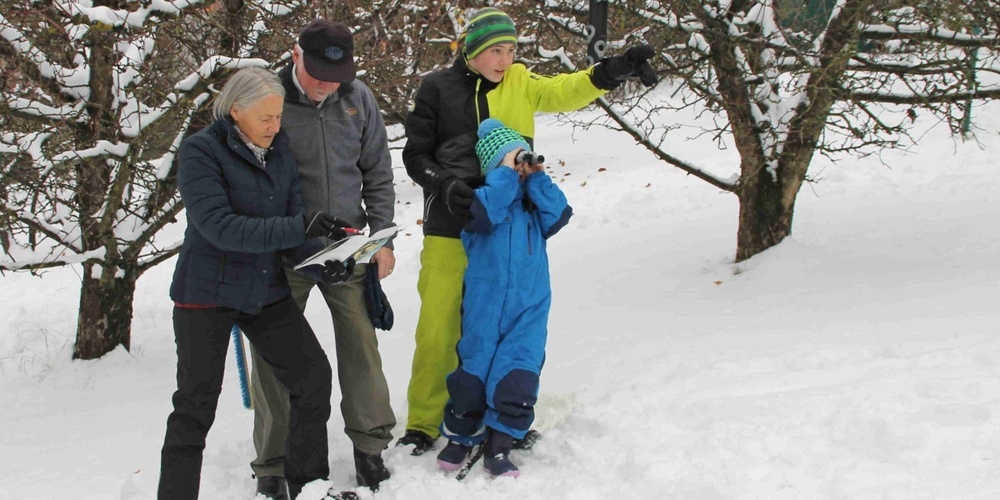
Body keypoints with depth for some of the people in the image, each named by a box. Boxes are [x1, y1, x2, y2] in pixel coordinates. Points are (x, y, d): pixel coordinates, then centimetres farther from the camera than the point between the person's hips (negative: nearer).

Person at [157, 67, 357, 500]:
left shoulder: (279, 149, 2)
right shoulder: (200, 151, -15)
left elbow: (293, 218, 3)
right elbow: (219, 226, -26)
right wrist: (299, 227, -34)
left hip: (267, 291, 5)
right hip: (207, 294, -5)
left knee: (313, 375, 0)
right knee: (195, 405, -1)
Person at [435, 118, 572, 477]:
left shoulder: (534, 202, 13)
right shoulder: (485, 196, -1)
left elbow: (558, 215, -4)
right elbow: (483, 211, -23)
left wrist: (537, 179, -7)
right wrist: (506, 173, -18)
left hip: (529, 309, 3)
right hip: (484, 308, -2)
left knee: (517, 378, -8)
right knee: (473, 370, 4)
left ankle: (498, 445, 3)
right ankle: (461, 435, 24)